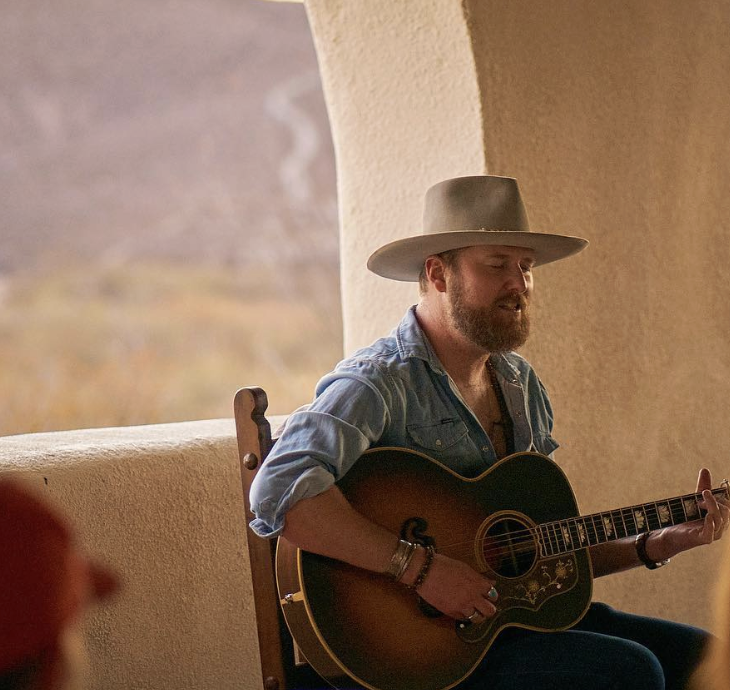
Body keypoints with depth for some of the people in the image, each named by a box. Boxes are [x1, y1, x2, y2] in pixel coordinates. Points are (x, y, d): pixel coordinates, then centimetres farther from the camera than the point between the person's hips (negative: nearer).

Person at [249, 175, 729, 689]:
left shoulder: (522, 385, 14)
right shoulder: (380, 382, -14)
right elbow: (280, 493, -31)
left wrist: (656, 545, 6)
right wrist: (420, 568, -31)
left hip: (516, 615, 8)